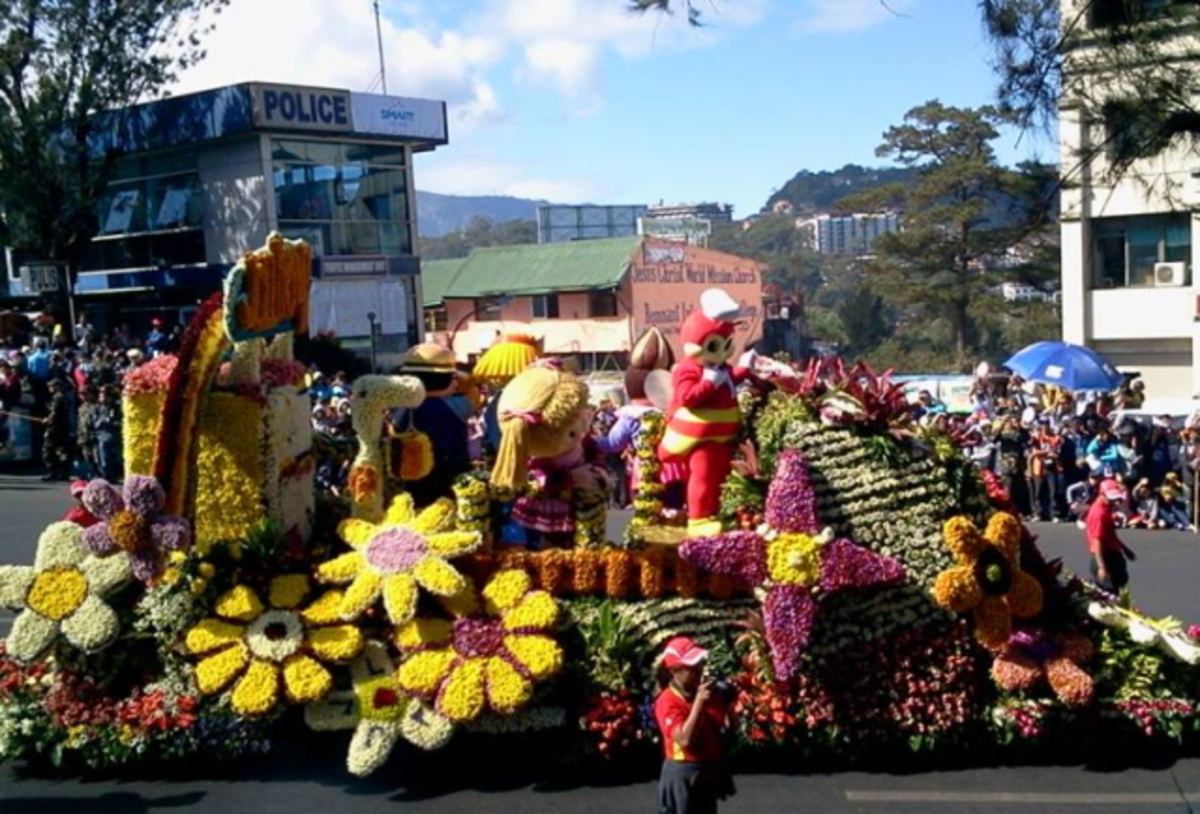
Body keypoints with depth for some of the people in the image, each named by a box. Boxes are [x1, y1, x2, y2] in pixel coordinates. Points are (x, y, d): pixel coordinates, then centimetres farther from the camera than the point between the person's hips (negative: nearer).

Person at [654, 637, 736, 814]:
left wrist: (723, 702, -10)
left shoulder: (705, 692, 5)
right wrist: (698, 703, -28)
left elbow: (729, 727, 8)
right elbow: (685, 739, -27)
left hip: (708, 771, 8)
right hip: (683, 774, -8)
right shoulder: (668, 701, -17)